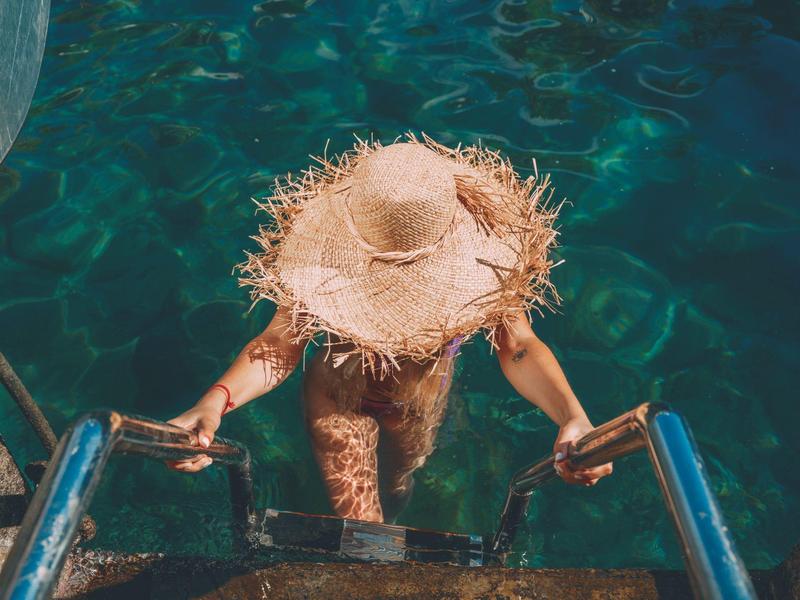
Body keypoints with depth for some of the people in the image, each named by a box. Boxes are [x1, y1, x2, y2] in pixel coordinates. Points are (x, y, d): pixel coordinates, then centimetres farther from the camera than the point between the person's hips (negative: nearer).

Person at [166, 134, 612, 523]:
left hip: (422, 403, 2)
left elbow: (519, 346, -34)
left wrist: (573, 417, -52)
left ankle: (387, 529, 73)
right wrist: (215, 401, -54)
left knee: (397, 488, 32)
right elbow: (280, 346, -35)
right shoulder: (328, 263, -36)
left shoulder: (478, 260, -34)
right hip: (340, 397, -2)